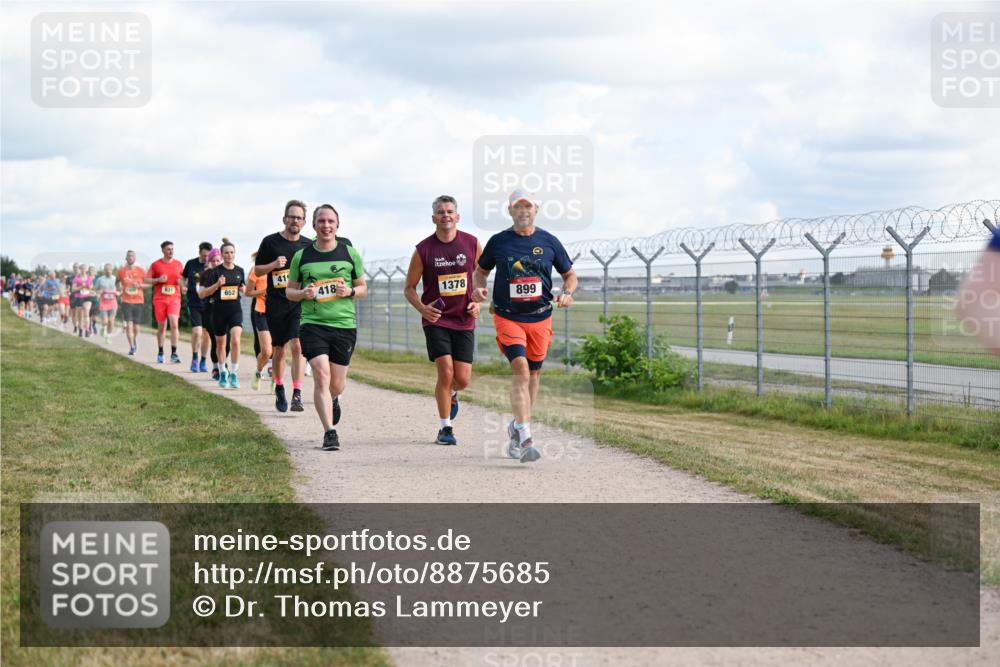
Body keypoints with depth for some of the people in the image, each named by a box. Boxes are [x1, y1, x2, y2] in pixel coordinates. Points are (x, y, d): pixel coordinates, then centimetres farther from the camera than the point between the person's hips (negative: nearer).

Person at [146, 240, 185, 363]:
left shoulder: (178, 264, 9)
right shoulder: (156, 265, 3)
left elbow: (182, 279, 19)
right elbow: (146, 280, 4)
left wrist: (182, 286, -3)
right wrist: (158, 280, -13)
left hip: (174, 298, 0)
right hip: (159, 299, 0)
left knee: (174, 324, -15)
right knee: (161, 326, 7)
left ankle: (174, 353, -13)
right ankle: (160, 353, 20)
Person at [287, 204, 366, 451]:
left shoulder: (350, 253, 6)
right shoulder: (301, 256, 5)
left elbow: (363, 288, 13)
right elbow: (290, 290, 13)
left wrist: (349, 292, -9)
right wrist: (303, 293, -9)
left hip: (344, 325, 1)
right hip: (312, 323, -1)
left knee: (337, 384, 9)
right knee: (321, 375, -17)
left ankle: (333, 400, 46)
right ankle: (330, 432, -13)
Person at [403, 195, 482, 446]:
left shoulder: (472, 244, 0)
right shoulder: (423, 250, -4)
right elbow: (409, 288, 4)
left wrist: (478, 302, -1)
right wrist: (422, 308, -14)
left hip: (464, 320, 2)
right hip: (436, 320, -2)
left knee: (463, 379, 0)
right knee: (446, 372, -13)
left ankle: (451, 394, 38)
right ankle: (445, 429, 2)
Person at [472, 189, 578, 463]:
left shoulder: (549, 242, 3)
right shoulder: (498, 241, 1)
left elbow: (570, 275, 13)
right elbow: (481, 270, 16)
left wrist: (567, 293, -8)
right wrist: (478, 287, -6)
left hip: (540, 318, 3)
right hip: (507, 317, -3)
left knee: (534, 374, 11)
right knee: (521, 369, -19)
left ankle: (517, 429, 32)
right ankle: (525, 438, -24)